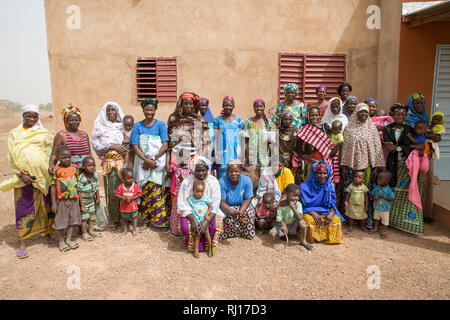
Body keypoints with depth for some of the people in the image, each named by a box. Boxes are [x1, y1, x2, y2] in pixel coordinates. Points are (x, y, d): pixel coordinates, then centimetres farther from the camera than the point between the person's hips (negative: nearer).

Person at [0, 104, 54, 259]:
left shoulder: (44, 133, 11)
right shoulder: (14, 134, 9)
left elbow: (49, 153, 6)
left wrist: (44, 172, -8)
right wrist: (21, 175, -10)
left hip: (43, 175, 1)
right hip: (23, 177, -1)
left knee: (47, 205, 8)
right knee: (23, 208, 0)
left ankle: (47, 232, 25)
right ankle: (22, 243, 9)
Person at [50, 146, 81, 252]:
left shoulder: (74, 168, 3)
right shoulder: (56, 170, -10)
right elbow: (53, 187, -8)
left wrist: (79, 197, 12)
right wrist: (53, 203, -10)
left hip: (74, 199, 4)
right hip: (61, 200, -4)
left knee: (72, 220, 13)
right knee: (61, 222, 6)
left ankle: (68, 239, 27)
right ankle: (61, 242, 21)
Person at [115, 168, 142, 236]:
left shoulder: (135, 186, -14)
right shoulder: (120, 187, -12)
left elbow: (139, 194, -12)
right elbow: (117, 195, -7)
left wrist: (131, 198, -23)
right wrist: (123, 198, -24)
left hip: (133, 206, -1)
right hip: (123, 207, 1)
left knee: (134, 218, 17)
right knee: (123, 218, 18)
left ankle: (134, 229, 35)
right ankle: (125, 229, 39)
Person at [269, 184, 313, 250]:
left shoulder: (298, 204, -17)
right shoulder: (282, 204, -15)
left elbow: (300, 217, -30)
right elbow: (279, 217, -15)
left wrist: (292, 206, -34)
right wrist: (283, 225, -33)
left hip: (294, 225, -1)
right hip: (284, 224, 1)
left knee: (302, 222, -33)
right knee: (272, 233, -22)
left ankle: (303, 241, -9)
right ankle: (285, 234, 14)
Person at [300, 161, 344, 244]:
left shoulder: (330, 185, 0)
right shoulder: (305, 186, -12)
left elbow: (332, 203, 2)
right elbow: (303, 205, -9)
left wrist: (331, 213, -22)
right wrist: (313, 214, -26)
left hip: (325, 211, 3)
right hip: (309, 212, -3)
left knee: (336, 219, -25)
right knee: (309, 220, -36)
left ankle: (330, 237, 1)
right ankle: (312, 238, -8)